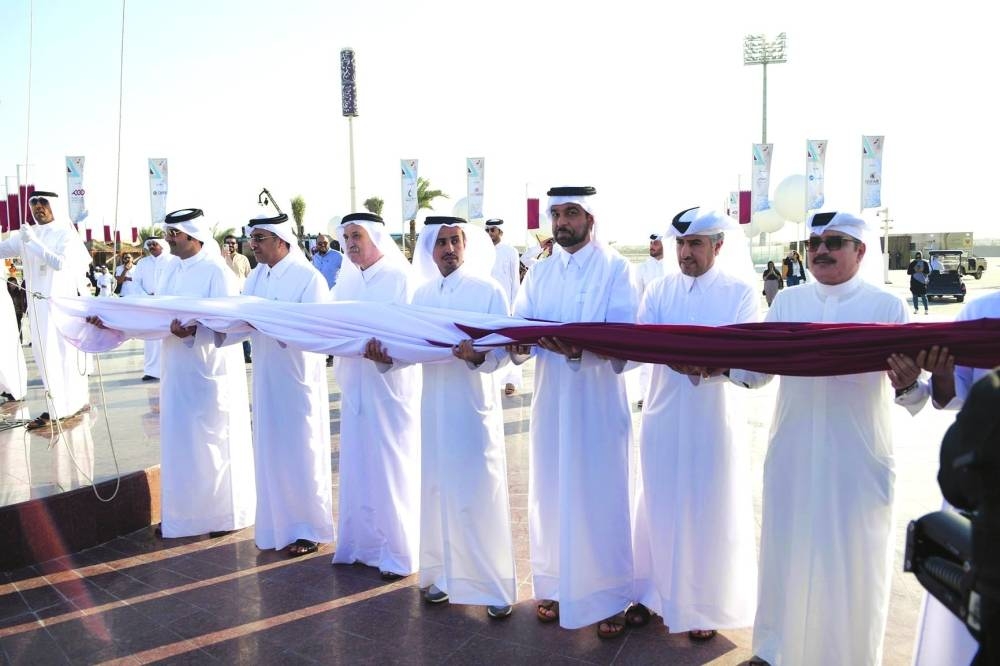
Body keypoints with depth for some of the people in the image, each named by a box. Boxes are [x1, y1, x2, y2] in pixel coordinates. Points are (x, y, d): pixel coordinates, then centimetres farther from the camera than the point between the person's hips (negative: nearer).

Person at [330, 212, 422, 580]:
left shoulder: (399, 277, -10)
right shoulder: (346, 280, 10)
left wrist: (386, 353, -37)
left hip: (390, 384, -6)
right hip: (355, 384, 6)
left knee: (391, 469, 2)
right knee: (358, 466, 13)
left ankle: (398, 553, 14)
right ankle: (364, 543, 27)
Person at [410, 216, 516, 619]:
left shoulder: (489, 290, -5)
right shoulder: (422, 295, 9)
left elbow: (504, 349, -11)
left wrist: (477, 356, -31)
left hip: (474, 406, -4)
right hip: (434, 405, 4)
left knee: (479, 495, 0)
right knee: (438, 491, 11)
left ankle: (495, 585, 12)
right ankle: (443, 574, 26)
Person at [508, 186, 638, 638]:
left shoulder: (616, 269, -4)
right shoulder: (538, 274, 11)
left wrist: (579, 349, -33)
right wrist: (517, 344, -20)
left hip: (597, 403, -4)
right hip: (550, 402, 4)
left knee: (601, 499, 4)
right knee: (551, 495, 11)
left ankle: (609, 597, 18)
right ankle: (555, 586, 27)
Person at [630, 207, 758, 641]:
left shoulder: (742, 293, -2)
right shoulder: (658, 291, 5)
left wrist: (710, 364, -33)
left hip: (714, 419, -2)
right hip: (664, 415, 2)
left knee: (711, 513, 6)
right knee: (658, 507, 11)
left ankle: (705, 605, 22)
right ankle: (652, 591, 27)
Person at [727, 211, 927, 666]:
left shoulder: (887, 307, -2)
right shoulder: (787, 303, 7)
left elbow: (911, 388, -8)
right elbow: (755, 370, 6)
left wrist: (907, 385, -31)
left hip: (858, 463, -3)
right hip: (792, 458, 3)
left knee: (853, 563, 8)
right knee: (786, 553, 14)